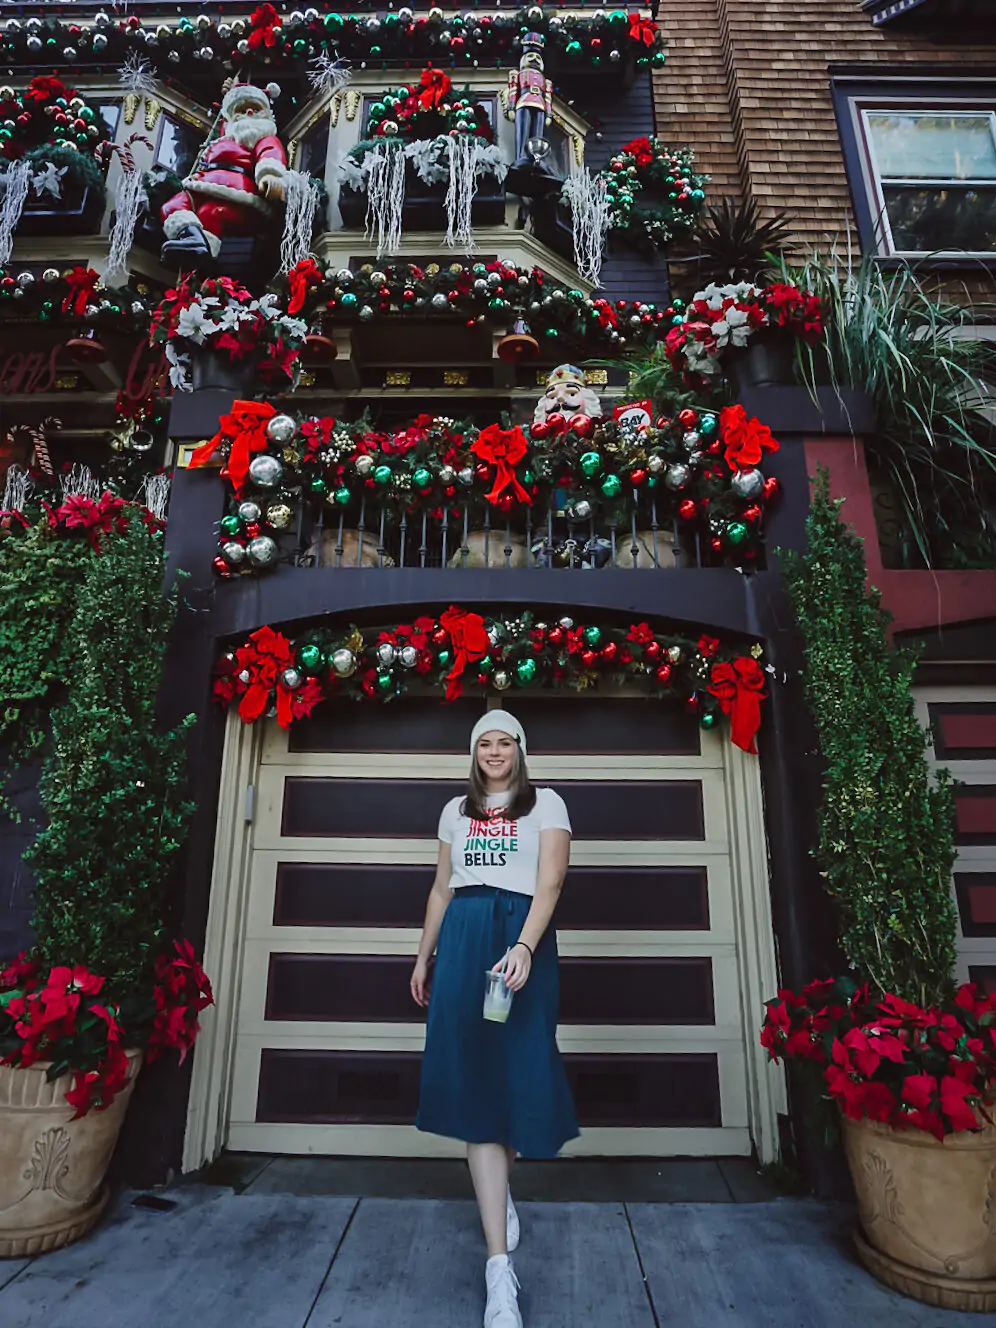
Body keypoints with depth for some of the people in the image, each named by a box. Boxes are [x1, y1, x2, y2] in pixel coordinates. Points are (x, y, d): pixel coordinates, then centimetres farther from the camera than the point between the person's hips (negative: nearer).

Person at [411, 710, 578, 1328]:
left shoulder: (546, 803, 3)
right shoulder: (456, 810, 16)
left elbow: (550, 882, -9)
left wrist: (524, 946, -23)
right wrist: (424, 955, 19)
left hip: (521, 938, -2)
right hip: (463, 940, 3)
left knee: (514, 1071, 5)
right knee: (474, 1080, -3)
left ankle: (498, 1189, 38)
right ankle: (501, 1265, 3)